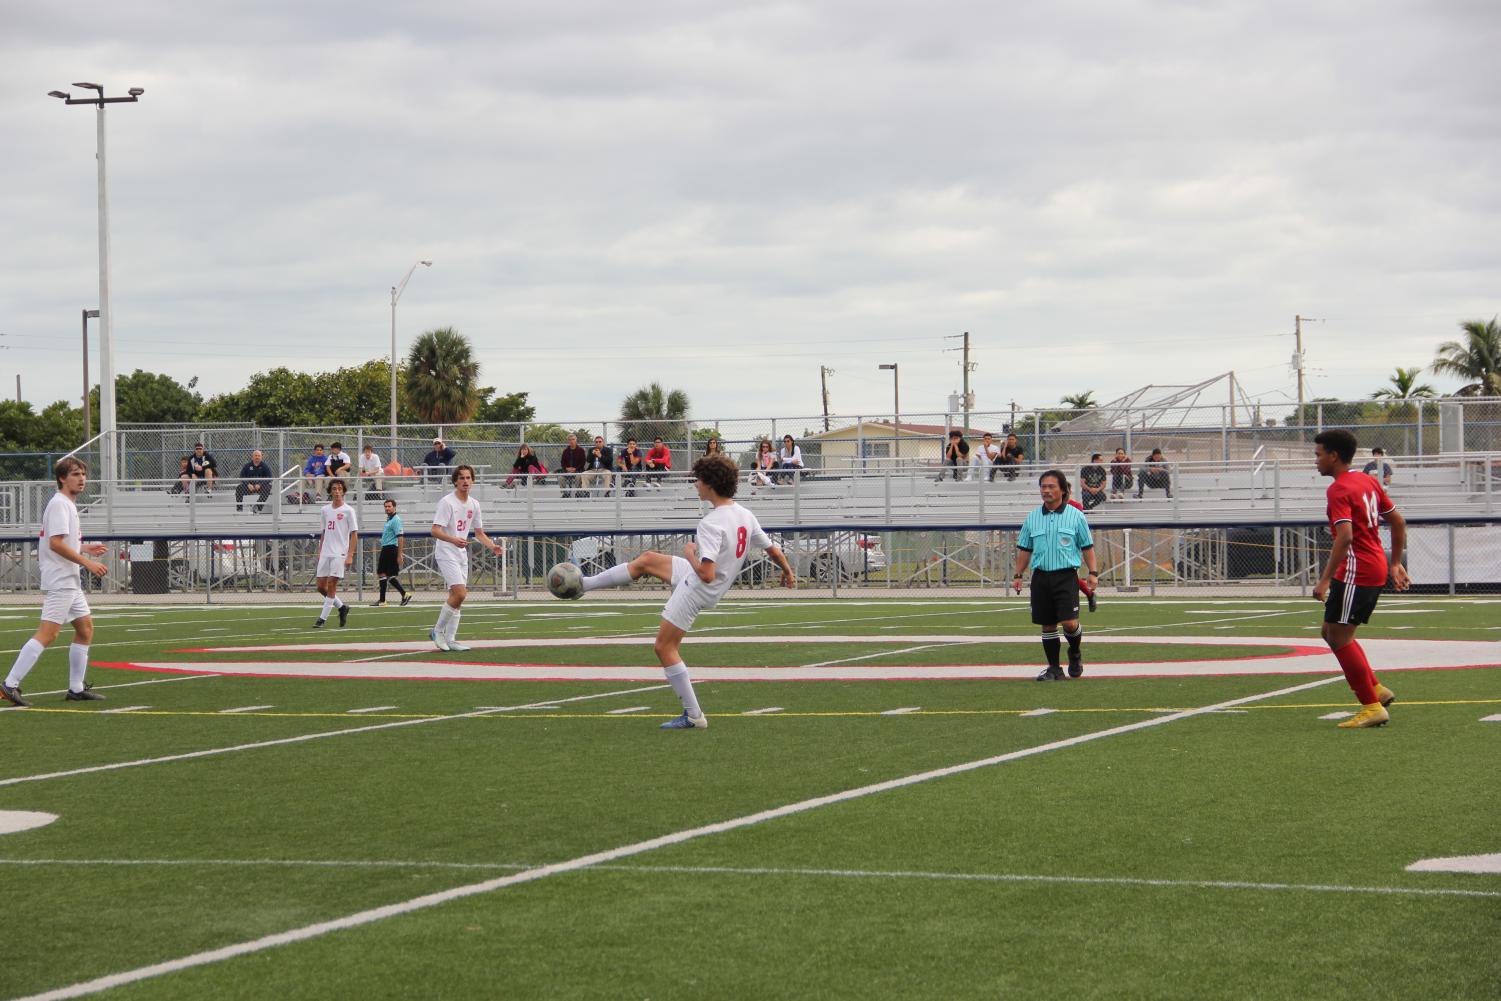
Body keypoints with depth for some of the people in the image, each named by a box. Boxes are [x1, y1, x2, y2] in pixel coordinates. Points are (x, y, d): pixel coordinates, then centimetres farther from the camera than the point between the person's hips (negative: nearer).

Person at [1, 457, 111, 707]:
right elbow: (55, 543, -22)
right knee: (48, 633, -15)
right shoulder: (59, 504, -13)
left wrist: (84, 548, 16)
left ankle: (76, 688, 16)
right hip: (59, 581, -11)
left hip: (70, 582, 11)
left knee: (85, 628, 12)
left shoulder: (67, 504, 18)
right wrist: (87, 562, -20)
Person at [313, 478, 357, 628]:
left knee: (331, 584, -10)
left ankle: (322, 618, -6)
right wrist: (319, 551, 13)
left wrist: (350, 555, -12)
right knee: (321, 586, 3)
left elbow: (354, 535, -5)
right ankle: (342, 607, 22)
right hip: (325, 554, 6)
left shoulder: (348, 511, -3)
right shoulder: (325, 509, 13)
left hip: (340, 554, -6)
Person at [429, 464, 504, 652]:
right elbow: (435, 530, -19)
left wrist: (492, 546, 2)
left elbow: (479, 532, 19)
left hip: (461, 554, 8)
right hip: (446, 553, -8)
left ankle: (450, 638, 13)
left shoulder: (474, 504, 11)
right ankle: (438, 630, -4)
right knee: (460, 594, -18)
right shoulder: (447, 502, -12)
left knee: (456, 596, 7)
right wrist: (453, 540, -35)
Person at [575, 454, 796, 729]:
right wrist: (787, 573, 23)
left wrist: (690, 554, -16)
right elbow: (773, 549, 4)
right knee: (646, 560, 20)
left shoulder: (712, 523, -31)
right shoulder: (746, 516, -6)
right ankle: (585, 584, 34)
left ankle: (694, 716, 4)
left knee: (665, 647, 1)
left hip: (696, 589, -9)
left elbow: (706, 574, -35)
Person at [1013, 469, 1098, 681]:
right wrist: (1018, 575, 9)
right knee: (1047, 625, 5)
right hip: (1041, 577, 3)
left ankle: (1075, 654, 18)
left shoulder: (1075, 515, 1)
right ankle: (1054, 668, 15)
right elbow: (1024, 549, 14)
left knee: (1069, 623, -12)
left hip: (1066, 576, -3)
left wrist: (1093, 572, 0)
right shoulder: (1032, 517, 8)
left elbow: (1087, 546, 6)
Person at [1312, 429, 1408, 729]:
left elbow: (1345, 536, -26)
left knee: (1340, 637, -4)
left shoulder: (1338, 490, -14)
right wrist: (1396, 564, 24)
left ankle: (1372, 708, -4)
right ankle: (1377, 690, 16)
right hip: (1377, 568, 10)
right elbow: (1397, 521, 18)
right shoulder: (1369, 482, 14)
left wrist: (1325, 580, -25)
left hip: (1355, 570, -10)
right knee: (1332, 632, 17)